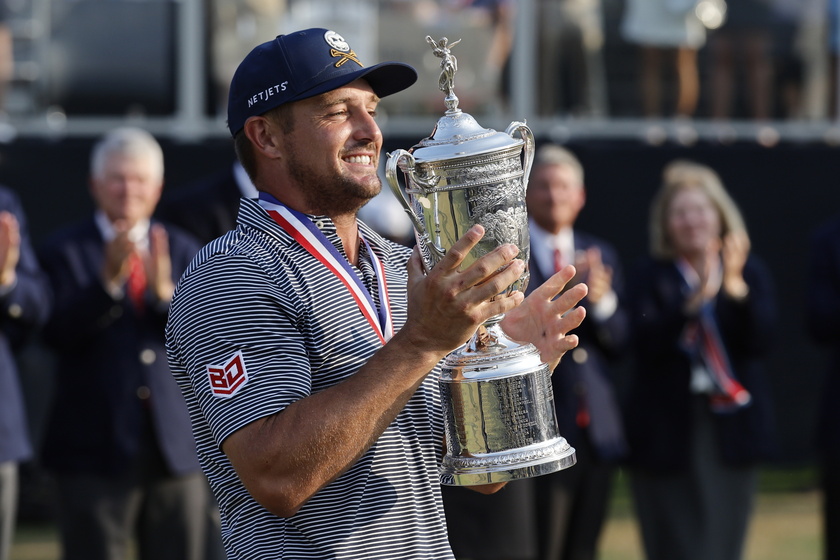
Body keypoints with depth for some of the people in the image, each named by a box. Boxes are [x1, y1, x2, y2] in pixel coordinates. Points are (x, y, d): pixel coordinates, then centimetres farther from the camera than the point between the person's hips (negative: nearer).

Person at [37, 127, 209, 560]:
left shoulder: (182, 252, 11)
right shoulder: (65, 250, 0)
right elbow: (58, 333, -14)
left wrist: (165, 291, -20)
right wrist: (108, 280, -27)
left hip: (176, 450, 4)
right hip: (95, 451, -3)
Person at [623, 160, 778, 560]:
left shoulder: (750, 272, 7)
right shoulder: (649, 278, 1)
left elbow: (762, 340, -6)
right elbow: (646, 342, -14)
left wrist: (736, 289, -21)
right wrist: (693, 302, -26)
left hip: (731, 431, 2)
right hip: (668, 433, -2)